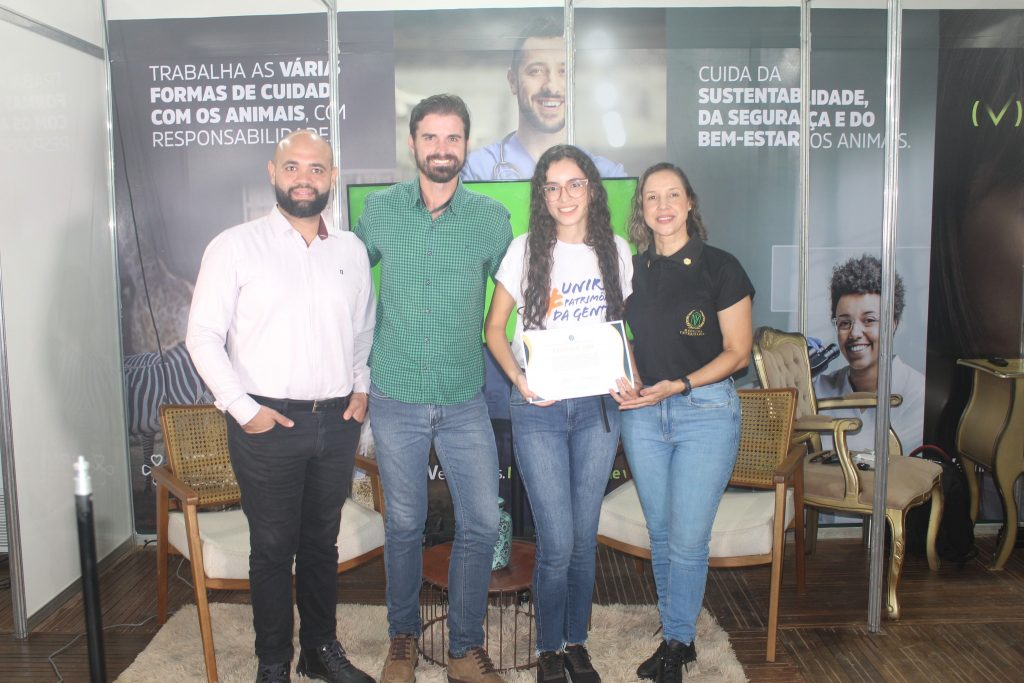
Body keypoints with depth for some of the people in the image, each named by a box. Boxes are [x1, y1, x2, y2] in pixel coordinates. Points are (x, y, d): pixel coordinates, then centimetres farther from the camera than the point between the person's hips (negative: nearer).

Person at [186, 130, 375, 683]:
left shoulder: (351, 250, 8)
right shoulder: (236, 246, -4)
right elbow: (203, 335, -5)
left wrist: (361, 387, 5)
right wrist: (243, 408, -11)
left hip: (337, 421, 4)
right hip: (267, 423, -3)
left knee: (323, 541, 16)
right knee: (273, 546, 6)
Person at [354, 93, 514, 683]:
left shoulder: (492, 217, -1)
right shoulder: (381, 209, 0)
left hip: (465, 398, 0)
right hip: (396, 397, 0)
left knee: (482, 524, 2)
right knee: (404, 525, 12)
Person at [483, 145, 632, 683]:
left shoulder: (616, 251, 6)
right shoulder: (526, 250, -2)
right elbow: (494, 329, 3)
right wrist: (519, 378, -13)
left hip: (598, 407, 3)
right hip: (539, 410, -2)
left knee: (585, 537, 11)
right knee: (557, 543, -2)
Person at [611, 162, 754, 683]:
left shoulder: (720, 267, -5)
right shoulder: (631, 269, 7)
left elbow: (738, 351, -4)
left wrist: (678, 385, -16)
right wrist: (623, 381, -4)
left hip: (705, 410, -4)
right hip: (642, 413, 4)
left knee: (688, 538, -2)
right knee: (660, 533, 12)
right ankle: (680, 637, 29)